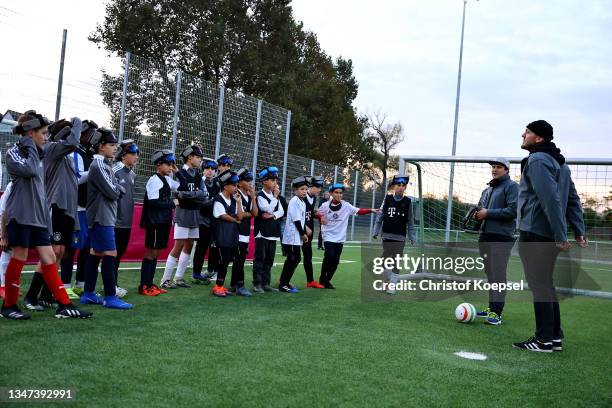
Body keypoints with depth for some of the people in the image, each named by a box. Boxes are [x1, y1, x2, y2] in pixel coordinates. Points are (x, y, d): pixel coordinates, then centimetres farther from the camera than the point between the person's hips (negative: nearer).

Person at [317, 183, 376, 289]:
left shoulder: (346, 206, -3)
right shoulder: (325, 206, -5)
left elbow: (359, 211, -9)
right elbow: (317, 214, 9)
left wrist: (371, 210, -22)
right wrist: (321, 217, -13)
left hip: (340, 237, 3)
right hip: (328, 236, -2)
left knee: (335, 260, 5)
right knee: (329, 256, -17)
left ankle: (327, 280, 21)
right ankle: (322, 278, 2)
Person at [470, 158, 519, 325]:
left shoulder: (511, 186, -2)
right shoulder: (487, 189, 22)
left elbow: (513, 210, -14)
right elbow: (480, 207, 30)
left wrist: (488, 213, -13)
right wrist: (477, 214, 5)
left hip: (501, 237, -8)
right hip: (485, 236, 8)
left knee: (498, 274, -10)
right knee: (490, 274, 10)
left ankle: (496, 312, -11)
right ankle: (492, 307, 16)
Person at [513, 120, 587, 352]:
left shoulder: (537, 160, -13)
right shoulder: (559, 162, 18)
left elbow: (550, 199, -22)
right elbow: (572, 199, 17)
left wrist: (560, 235, -22)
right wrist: (579, 231, 15)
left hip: (535, 233, -9)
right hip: (550, 235, 9)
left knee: (538, 285, -4)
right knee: (546, 284, 15)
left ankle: (544, 340, 1)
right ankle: (555, 337, 21)